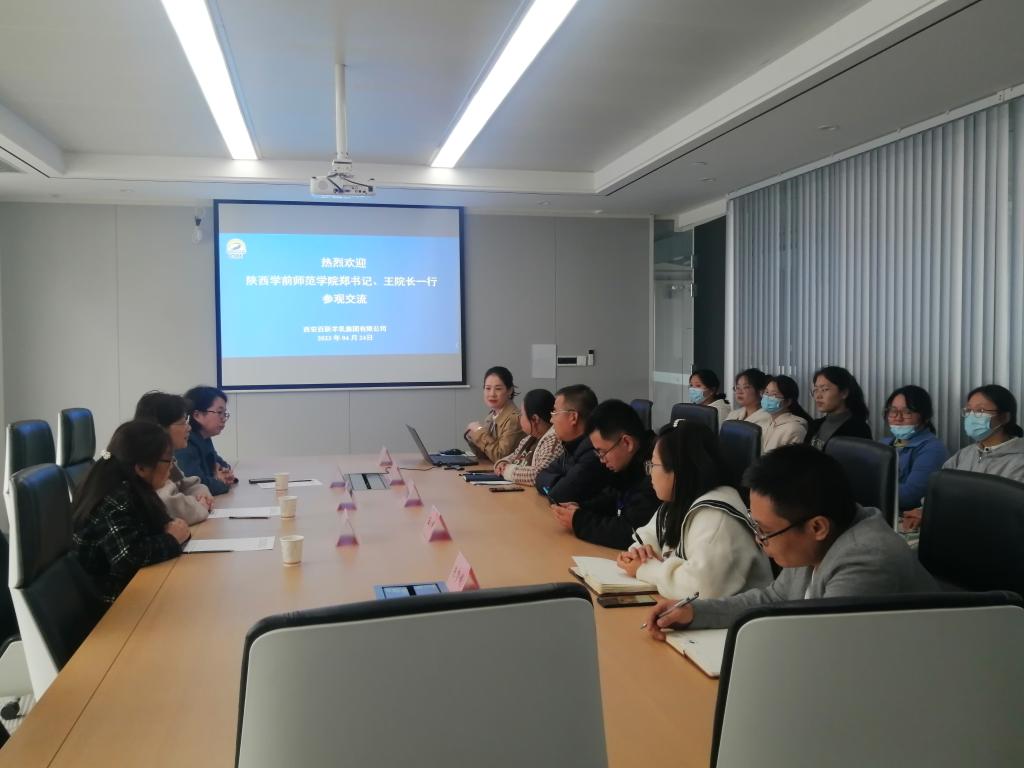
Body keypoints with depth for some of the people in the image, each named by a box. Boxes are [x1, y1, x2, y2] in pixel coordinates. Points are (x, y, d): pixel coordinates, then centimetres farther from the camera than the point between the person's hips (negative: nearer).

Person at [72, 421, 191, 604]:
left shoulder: (130, 489, 2)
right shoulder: (113, 501, -22)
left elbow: (148, 531, 14)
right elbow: (129, 557, -31)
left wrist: (171, 528, -8)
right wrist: (172, 539, -16)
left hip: (134, 584, 8)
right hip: (115, 598, -8)